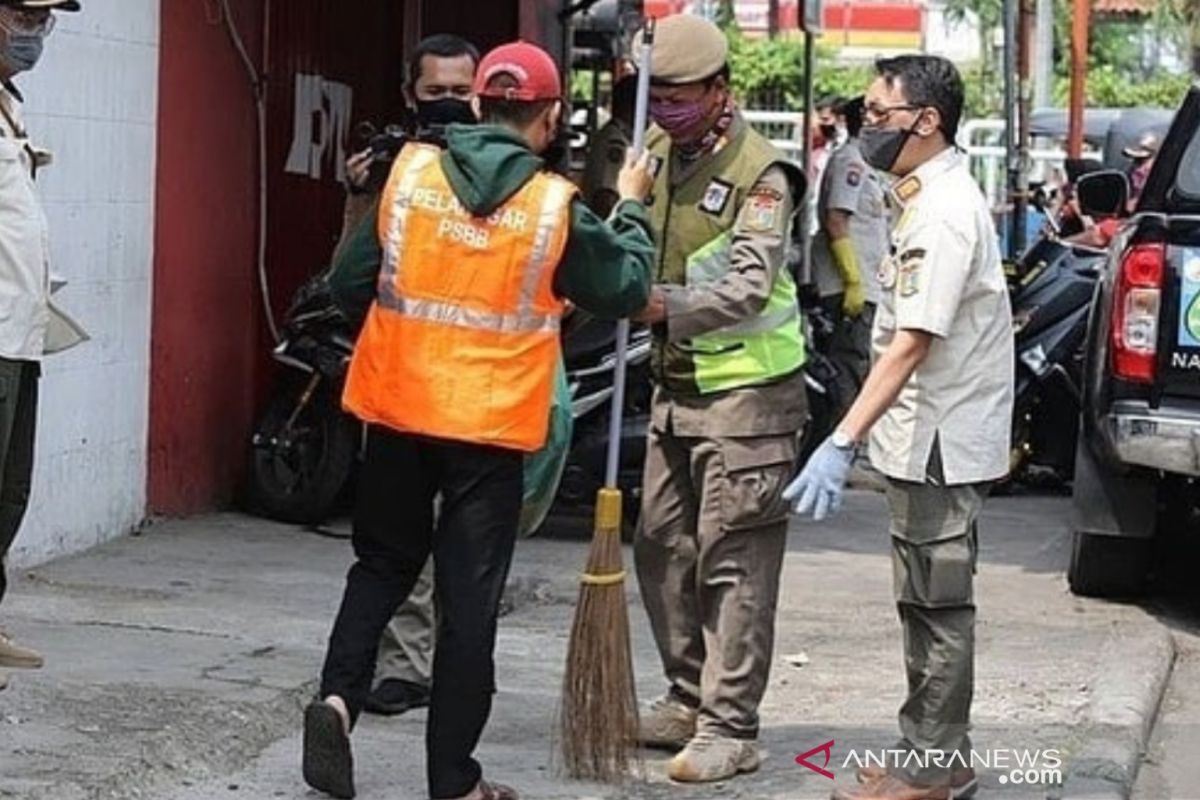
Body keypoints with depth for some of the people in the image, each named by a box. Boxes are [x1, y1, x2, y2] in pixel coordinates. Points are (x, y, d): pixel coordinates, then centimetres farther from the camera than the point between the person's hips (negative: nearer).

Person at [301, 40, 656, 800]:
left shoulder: (410, 170, -1)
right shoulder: (557, 207, -8)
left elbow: (351, 282, 4)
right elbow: (627, 288, 6)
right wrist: (632, 209, 21)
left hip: (397, 409, 3)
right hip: (491, 425, -2)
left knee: (383, 565, 19)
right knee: (469, 599, 4)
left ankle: (339, 696, -3)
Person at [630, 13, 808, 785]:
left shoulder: (759, 172, -15)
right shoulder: (657, 149, 7)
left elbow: (751, 286, -23)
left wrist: (665, 307, -34)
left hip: (745, 387, -8)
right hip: (677, 381, 8)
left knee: (734, 560, -6)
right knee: (662, 547, 13)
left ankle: (730, 727, -2)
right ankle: (688, 698, 25)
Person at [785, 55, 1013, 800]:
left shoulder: (944, 213, -20)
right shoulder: (932, 195, 13)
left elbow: (911, 346, -27)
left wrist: (843, 443, -31)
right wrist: (858, 436, 18)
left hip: (941, 441, -10)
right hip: (926, 435, 10)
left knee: (938, 606, -3)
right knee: (929, 601, 16)